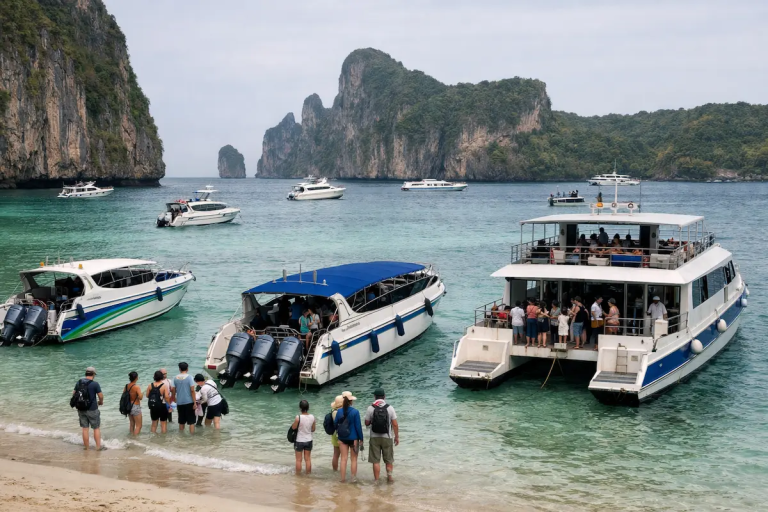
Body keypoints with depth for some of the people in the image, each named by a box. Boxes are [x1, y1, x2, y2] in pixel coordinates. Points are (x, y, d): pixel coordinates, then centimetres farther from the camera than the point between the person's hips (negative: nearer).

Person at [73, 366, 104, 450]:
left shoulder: (78, 382, 1)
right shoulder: (95, 384, -14)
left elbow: (74, 394, 9)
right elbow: (101, 396, -11)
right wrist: (100, 402, 11)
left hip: (81, 409, 5)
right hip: (92, 410, -4)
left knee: (85, 428, 13)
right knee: (97, 428, 8)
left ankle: (86, 446, 20)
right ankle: (98, 446, 11)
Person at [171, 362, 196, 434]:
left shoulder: (175, 378, 1)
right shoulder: (189, 377, -8)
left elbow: (172, 389, 1)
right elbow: (192, 390, -12)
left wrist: (173, 397, 22)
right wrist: (194, 403, -9)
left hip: (179, 403, 3)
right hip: (189, 402, -3)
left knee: (181, 421, 16)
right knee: (191, 421, 3)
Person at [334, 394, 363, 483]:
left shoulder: (339, 411, -1)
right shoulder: (355, 412, -12)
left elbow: (335, 424, 7)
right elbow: (358, 426, -11)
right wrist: (361, 439, -4)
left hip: (342, 438, 3)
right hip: (353, 438, -3)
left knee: (343, 458, 8)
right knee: (353, 459, 6)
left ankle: (343, 478, 9)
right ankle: (354, 478, 9)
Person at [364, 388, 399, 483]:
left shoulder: (370, 408, -7)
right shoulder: (390, 408, -5)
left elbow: (367, 423, -1)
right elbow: (395, 424, -5)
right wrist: (397, 437, 5)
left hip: (374, 437, 0)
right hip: (387, 437, 0)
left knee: (376, 461, 6)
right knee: (388, 459, 17)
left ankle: (376, 480, 8)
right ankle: (389, 476, 14)